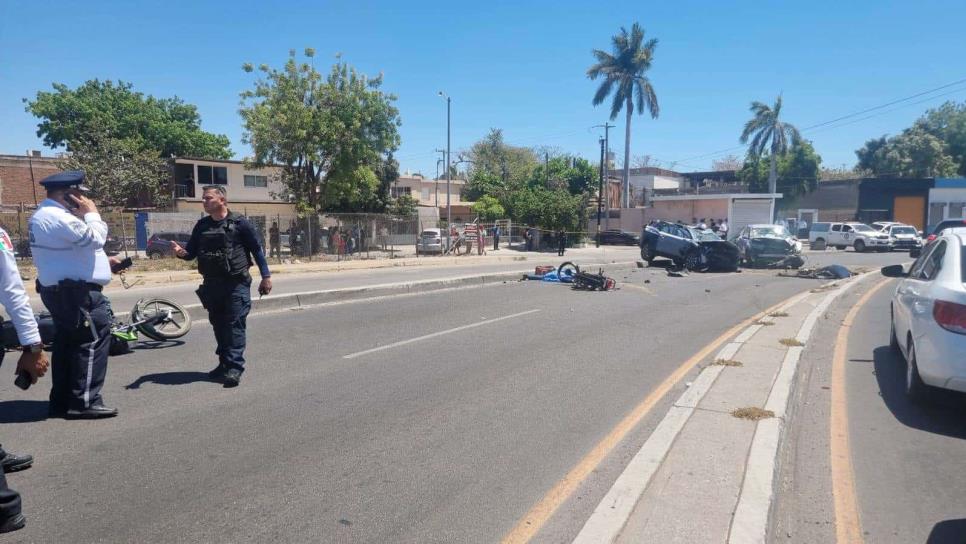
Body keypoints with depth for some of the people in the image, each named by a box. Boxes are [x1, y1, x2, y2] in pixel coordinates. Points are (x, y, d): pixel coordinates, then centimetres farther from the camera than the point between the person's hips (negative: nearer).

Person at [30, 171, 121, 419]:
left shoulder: (44, 215, 18)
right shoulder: (58, 217, -19)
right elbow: (94, 239, -22)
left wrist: (103, 260, 15)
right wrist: (92, 213, -7)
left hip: (60, 290, 11)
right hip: (75, 292, -11)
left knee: (67, 344, 14)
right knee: (93, 341, -8)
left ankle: (61, 402, 20)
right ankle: (85, 402, -7)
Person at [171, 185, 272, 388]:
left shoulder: (239, 223, -4)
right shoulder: (201, 225, 12)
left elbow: (256, 249, -1)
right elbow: (191, 253, 14)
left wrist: (266, 276, -4)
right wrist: (181, 252, -10)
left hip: (236, 284, -6)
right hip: (211, 284, 6)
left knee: (235, 325, -8)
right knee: (218, 325, 12)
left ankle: (235, 367, -8)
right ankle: (224, 363, 23)